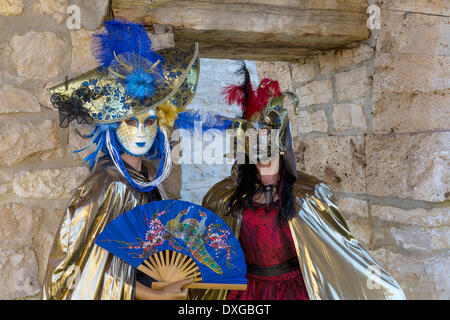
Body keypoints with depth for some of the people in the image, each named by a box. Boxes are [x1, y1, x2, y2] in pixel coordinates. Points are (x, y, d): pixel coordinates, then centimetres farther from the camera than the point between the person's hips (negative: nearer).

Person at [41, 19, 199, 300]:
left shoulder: (151, 175, -3)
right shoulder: (108, 185, -22)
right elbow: (92, 266, -21)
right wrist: (156, 295, -18)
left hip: (159, 288, 6)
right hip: (122, 293, -6)